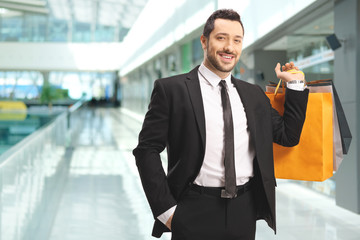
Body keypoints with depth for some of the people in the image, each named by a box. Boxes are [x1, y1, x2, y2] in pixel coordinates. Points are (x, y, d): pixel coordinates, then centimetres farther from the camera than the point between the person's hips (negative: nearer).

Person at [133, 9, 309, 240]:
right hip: (195, 214, -4)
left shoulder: (254, 94, 12)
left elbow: (288, 136, 13)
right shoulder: (172, 89, -3)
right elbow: (147, 149, -6)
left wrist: (295, 85, 8)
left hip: (245, 213, 4)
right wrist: (166, 209, -11)